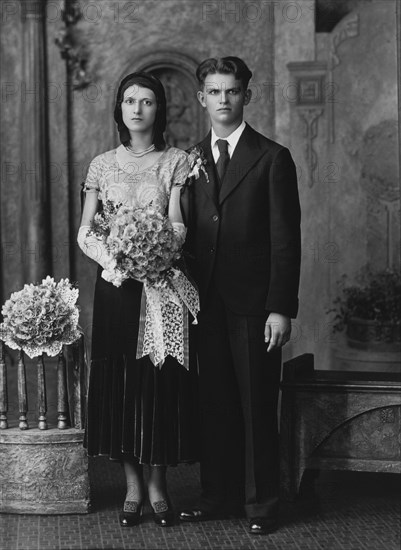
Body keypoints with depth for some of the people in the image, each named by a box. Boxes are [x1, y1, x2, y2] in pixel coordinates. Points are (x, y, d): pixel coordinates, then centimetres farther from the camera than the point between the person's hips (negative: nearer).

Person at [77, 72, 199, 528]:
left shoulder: (176, 162, 2)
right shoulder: (102, 165, 8)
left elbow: (178, 228, -6)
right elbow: (84, 232, 4)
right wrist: (111, 258, -15)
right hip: (114, 287, 2)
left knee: (160, 380, -1)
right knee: (118, 380, 2)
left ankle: (157, 486, 10)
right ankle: (132, 486, 11)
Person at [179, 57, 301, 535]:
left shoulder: (272, 159, -1)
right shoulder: (190, 160, 12)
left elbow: (286, 240, -5)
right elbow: (186, 232, 13)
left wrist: (281, 308, -11)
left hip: (253, 302, -4)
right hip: (206, 302, 4)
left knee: (257, 405, 2)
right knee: (214, 403, 8)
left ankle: (260, 504, 10)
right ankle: (218, 495, 18)